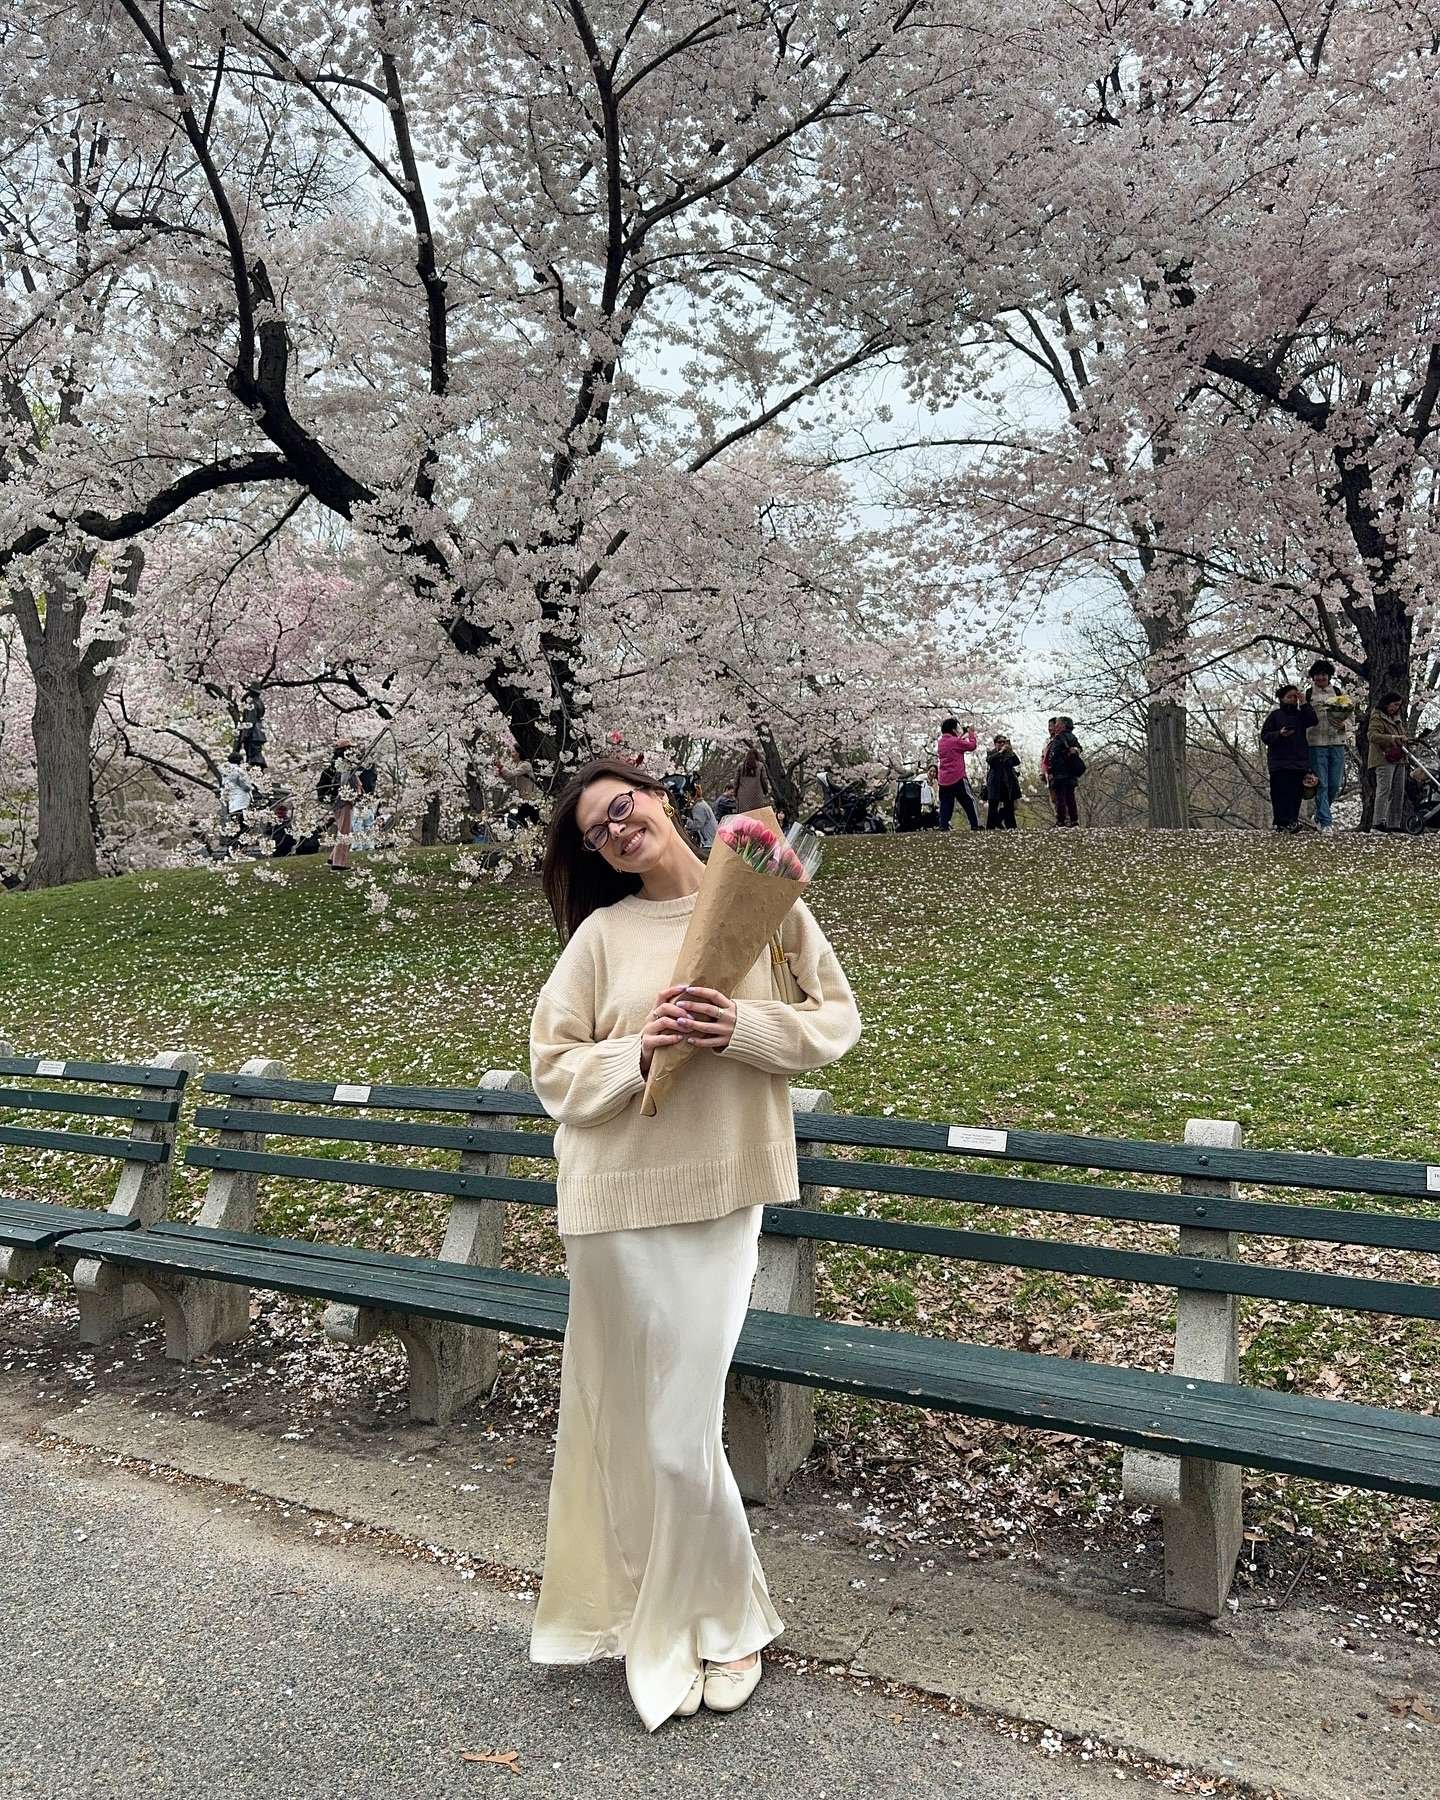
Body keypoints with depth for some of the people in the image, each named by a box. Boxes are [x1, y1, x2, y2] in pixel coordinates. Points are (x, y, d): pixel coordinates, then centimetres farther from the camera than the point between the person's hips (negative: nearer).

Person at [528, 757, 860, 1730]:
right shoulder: (602, 934, -1)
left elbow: (837, 1017, 2)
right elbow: (555, 1068, 1)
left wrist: (743, 1025, -14)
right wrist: (639, 1050, -17)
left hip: (725, 1192, 0)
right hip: (620, 1195, 0)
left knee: (680, 1417, 4)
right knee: (643, 1412, 8)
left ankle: (717, 1617, 29)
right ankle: (688, 1614, 31)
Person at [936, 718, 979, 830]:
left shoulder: (941, 743, 13)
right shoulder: (954, 741, -10)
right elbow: (972, 745, -5)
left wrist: (964, 734, 21)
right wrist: (971, 733, 9)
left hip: (944, 780, 7)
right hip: (957, 778, -7)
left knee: (946, 803, 7)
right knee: (969, 801, 1)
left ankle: (943, 826, -2)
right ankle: (975, 825, -1)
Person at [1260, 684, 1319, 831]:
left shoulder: (1300, 715, 17)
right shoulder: (1275, 715, 7)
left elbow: (1313, 720, -4)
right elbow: (1265, 736, 1)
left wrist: (1304, 703, -6)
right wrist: (1279, 734, -17)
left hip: (1300, 761, 4)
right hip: (1280, 762, -4)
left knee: (1296, 793, -1)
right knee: (1282, 793, -11)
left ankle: (1292, 821, 2)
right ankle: (1283, 823, -16)